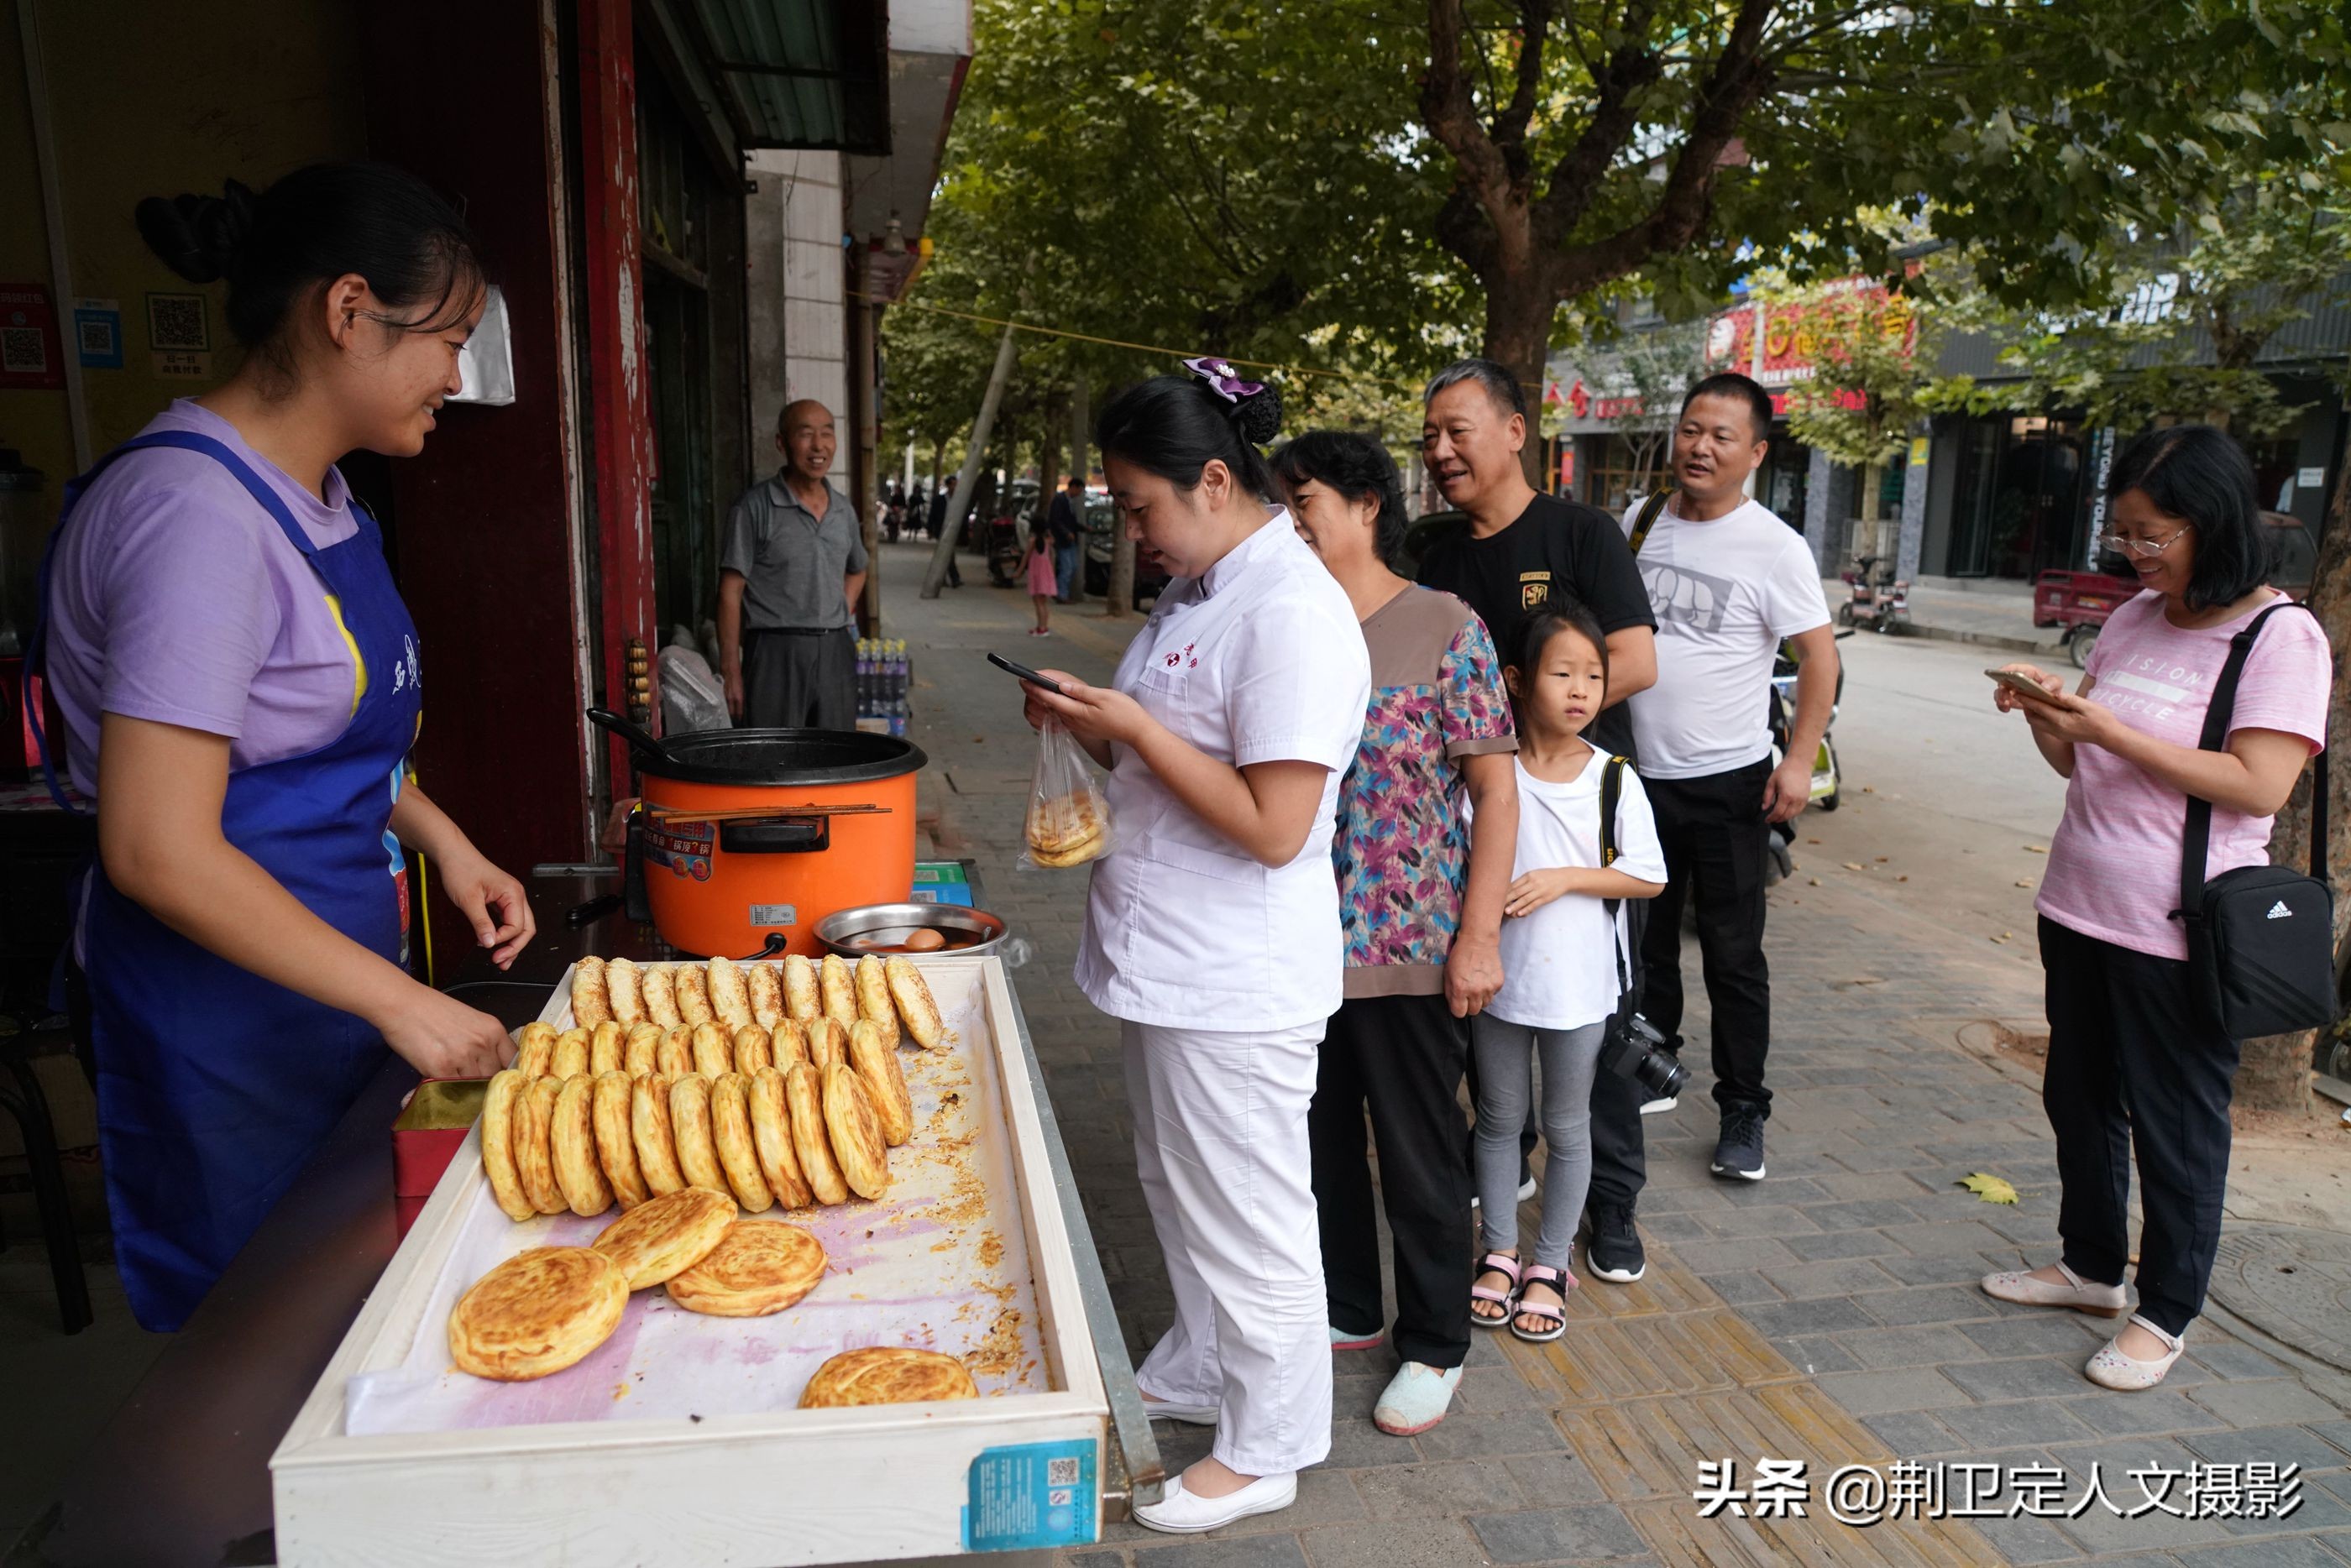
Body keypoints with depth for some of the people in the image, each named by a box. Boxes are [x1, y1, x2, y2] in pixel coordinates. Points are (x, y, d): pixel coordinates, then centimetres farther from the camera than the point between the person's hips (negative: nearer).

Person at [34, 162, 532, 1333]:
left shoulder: (316, 497, 7)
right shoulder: (199, 512, -23)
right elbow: (158, 850, -25)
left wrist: (444, 844, 6)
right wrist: (396, 1000, -21)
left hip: (329, 962, 9)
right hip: (226, 1011, -9)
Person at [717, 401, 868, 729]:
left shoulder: (843, 510, 12)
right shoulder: (755, 507, -5)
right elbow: (730, 591, -6)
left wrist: (841, 617, 11)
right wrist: (732, 673, -10)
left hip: (836, 653, 5)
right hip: (776, 653, -5)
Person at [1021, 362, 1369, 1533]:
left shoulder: (1291, 613, -22)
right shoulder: (1196, 592, 9)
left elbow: (1274, 826, -26)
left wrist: (1134, 728, -21)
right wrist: (1092, 724, 1)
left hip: (1235, 986, -10)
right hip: (1164, 956, 10)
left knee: (1244, 1215, 8)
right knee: (1178, 1190, 25)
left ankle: (1264, 1448, 29)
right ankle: (1199, 1370, 47)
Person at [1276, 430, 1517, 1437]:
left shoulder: (1446, 629, -10)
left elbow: (1495, 789, -10)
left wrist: (1478, 937, -14)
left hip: (1409, 948, -5)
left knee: (1419, 1155, 10)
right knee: (1320, 1140, 19)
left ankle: (1434, 1346, 30)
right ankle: (1344, 1308, 41)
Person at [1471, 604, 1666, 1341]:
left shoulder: (1614, 778, -7)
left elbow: (1648, 877, -5)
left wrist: (1565, 878, -16)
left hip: (1578, 983, 0)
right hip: (1499, 975, 1)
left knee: (1567, 1127, 12)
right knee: (1499, 1118, 15)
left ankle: (1549, 1263, 28)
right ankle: (1499, 1252, 31)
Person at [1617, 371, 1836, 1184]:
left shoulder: (1775, 546, -9)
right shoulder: (1639, 521, 4)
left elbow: (1818, 655, -8)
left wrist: (1800, 760, -16)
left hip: (1728, 782, -4)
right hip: (1637, 773, 4)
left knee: (1733, 957, 4)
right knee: (1644, 941, 18)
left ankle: (1743, 1110, 16)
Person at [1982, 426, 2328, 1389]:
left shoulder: (2281, 636, -11)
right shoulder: (2135, 618, 8)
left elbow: (2258, 784, -21)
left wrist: (2110, 730, -23)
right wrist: (2044, 713, -7)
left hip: (2181, 931, -7)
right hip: (2078, 905, 7)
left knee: (2175, 1124, 7)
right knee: (2078, 1097, 19)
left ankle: (2165, 1314, 24)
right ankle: (2091, 1267, 38)